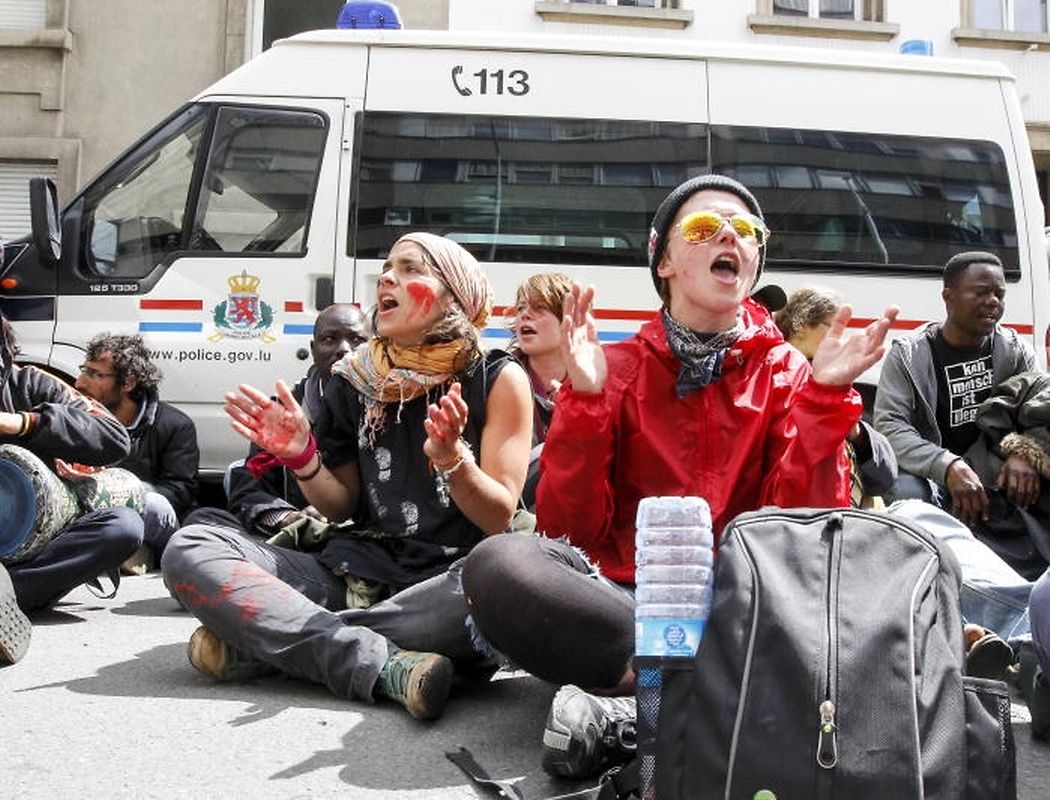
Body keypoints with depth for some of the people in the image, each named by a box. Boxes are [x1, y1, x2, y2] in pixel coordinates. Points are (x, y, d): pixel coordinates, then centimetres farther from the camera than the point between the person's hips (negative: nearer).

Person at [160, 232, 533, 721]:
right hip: (357, 571, 3)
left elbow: (499, 519, -3)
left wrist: (451, 457, -21)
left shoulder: (498, 380, 0)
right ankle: (382, 665, -29)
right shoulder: (357, 381, 10)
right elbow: (342, 508, 14)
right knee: (189, 549, -15)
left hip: (446, 584, -3)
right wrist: (301, 458, -5)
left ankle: (264, 640, -23)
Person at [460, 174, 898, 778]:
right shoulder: (617, 368, 5)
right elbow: (569, 533, -5)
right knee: (499, 566, -29)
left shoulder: (787, 373, 7)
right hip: (623, 594, 0)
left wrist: (823, 396, -14)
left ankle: (623, 710, -25)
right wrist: (585, 398, -15)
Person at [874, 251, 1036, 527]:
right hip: (933, 473, -2)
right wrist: (948, 466, -33)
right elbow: (888, 425, -15)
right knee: (906, 491, -35)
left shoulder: (1017, 350, 6)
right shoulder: (907, 355, -5)